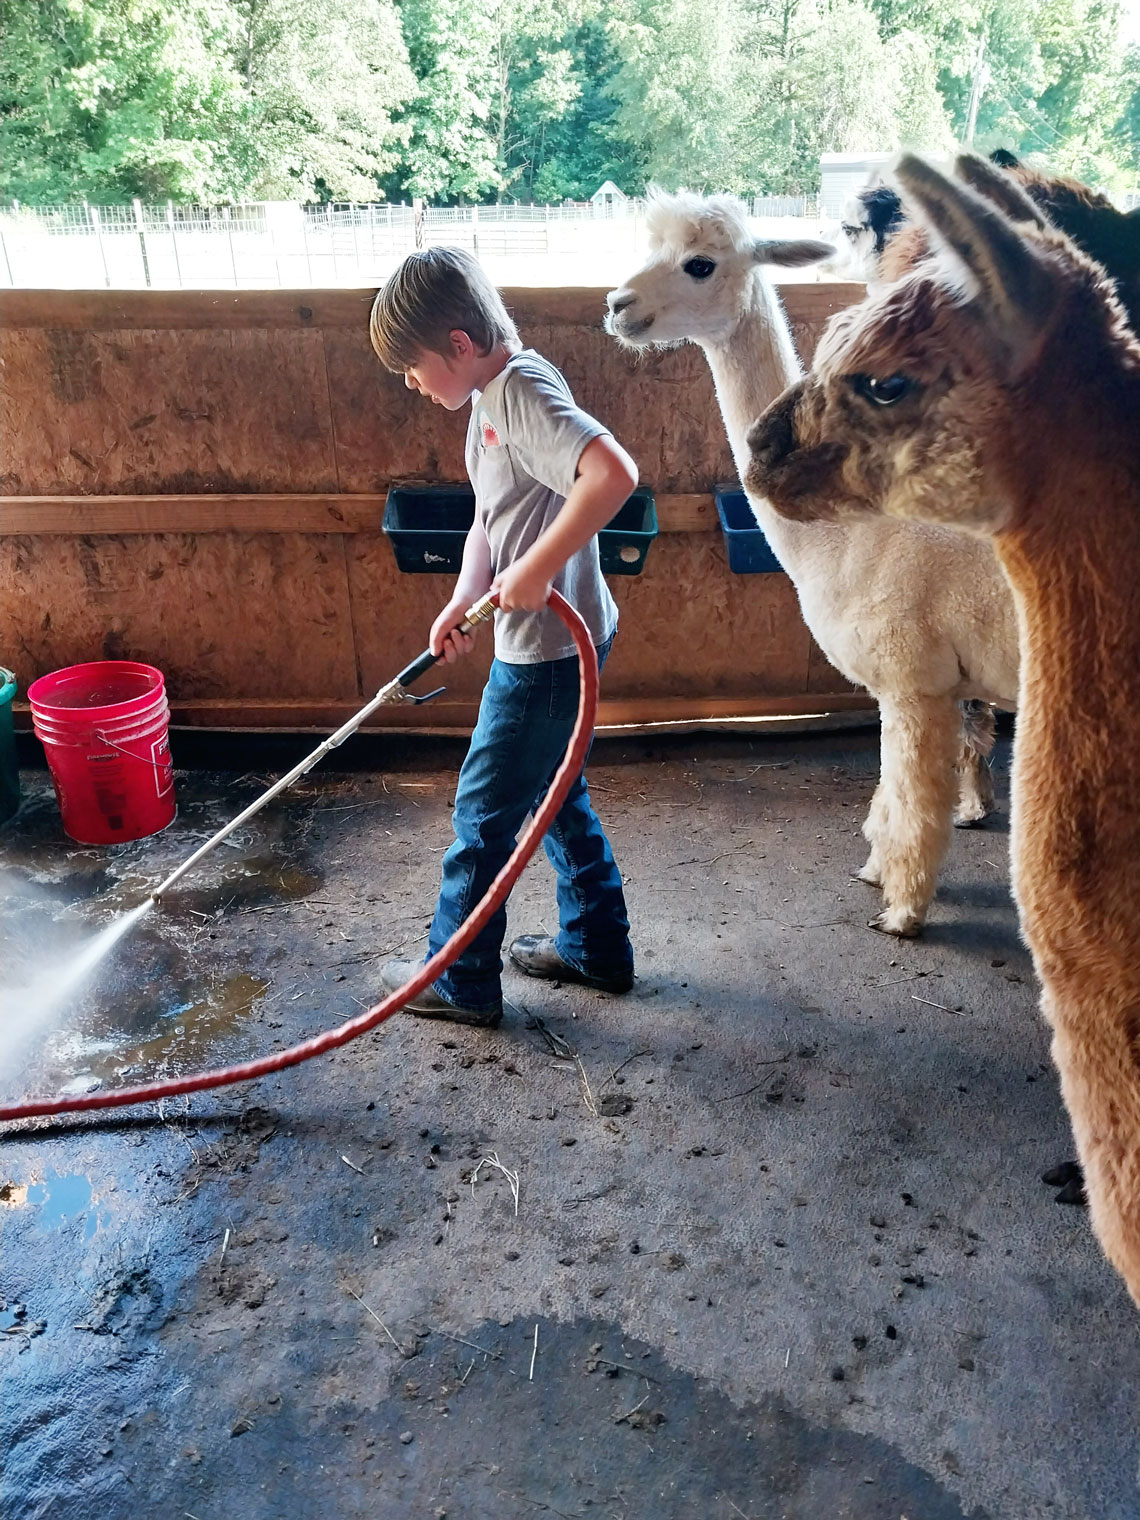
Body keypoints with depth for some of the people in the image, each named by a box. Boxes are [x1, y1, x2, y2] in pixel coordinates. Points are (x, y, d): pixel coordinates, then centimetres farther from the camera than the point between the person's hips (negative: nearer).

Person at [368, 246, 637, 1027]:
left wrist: (538, 569, -31)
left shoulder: (524, 391, -20)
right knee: (555, 794, 21)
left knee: (485, 809, 3)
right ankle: (596, 947, 36)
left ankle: (461, 981, 20)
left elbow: (615, 472, -36)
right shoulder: (492, 398, 11)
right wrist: (464, 599, -1)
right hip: (542, 639, 10)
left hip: (548, 646, -10)